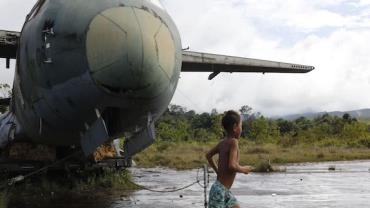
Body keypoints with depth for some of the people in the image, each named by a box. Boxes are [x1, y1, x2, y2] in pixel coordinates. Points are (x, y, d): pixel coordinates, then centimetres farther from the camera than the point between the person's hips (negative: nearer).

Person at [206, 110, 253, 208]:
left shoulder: (223, 142, 7)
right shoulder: (233, 142, -16)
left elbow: (208, 155, 22)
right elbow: (232, 166, -27)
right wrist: (243, 169, -8)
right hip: (220, 190, -9)